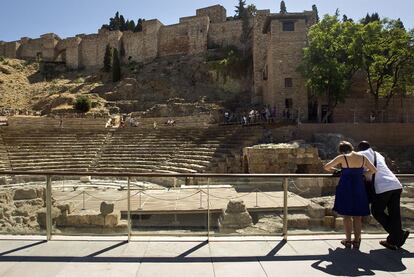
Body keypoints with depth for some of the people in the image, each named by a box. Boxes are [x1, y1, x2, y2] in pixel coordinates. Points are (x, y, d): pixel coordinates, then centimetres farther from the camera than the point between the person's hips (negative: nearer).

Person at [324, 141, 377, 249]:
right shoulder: (363, 157, 2)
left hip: (345, 188, -2)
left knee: (347, 215, 10)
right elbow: (374, 170, 11)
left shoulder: (342, 158, -7)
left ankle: (348, 240, 14)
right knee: (357, 216, 12)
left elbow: (326, 167, -3)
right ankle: (356, 241, 16)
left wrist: (336, 170, 14)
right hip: (359, 188, 3)